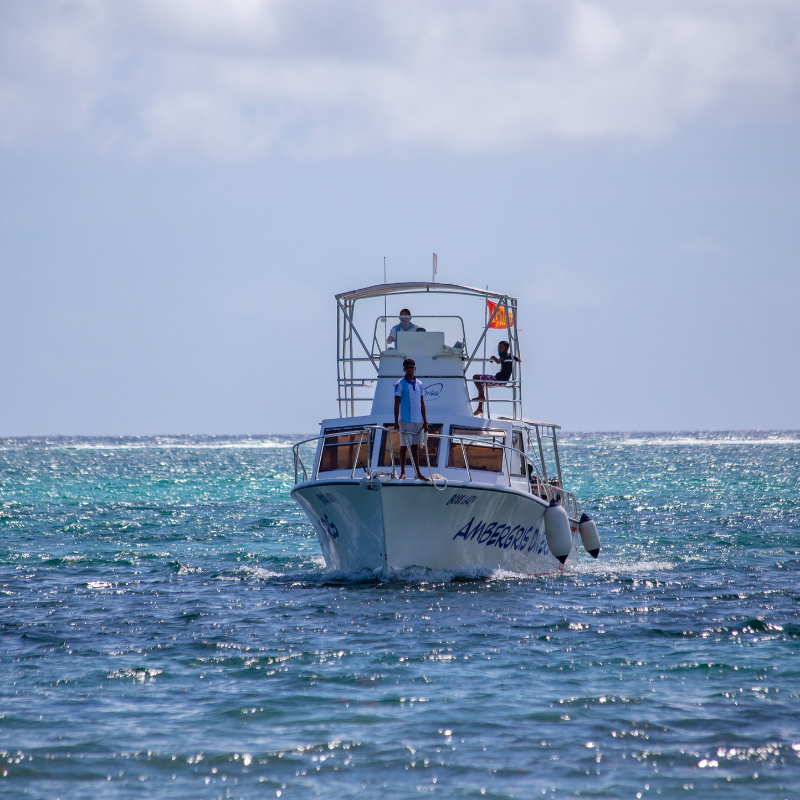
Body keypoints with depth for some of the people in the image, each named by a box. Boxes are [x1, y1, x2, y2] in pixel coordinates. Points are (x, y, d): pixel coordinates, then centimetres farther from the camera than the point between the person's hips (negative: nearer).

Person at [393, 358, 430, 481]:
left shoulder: (419, 384, 10)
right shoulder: (400, 384, -5)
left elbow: (422, 404, 14)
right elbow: (397, 404, -7)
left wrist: (425, 421, 11)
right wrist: (396, 422, -12)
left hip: (418, 421, 4)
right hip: (405, 420, -4)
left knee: (415, 447, 8)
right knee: (404, 446, 1)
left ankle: (418, 473, 9)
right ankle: (402, 473, 8)